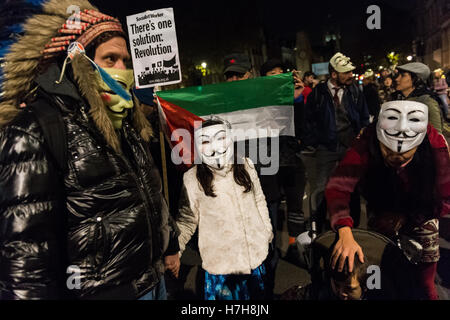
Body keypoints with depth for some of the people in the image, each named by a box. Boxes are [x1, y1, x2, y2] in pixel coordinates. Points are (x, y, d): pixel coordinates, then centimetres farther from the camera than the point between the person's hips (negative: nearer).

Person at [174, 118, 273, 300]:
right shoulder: (193, 178, -14)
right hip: (220, 263, -3)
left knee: (258, 294, 22)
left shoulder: (246, 165, -3)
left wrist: (267, 231, 17)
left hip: (256, 256, 4)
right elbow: (186, 219, -6)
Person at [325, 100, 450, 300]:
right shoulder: (367, 143, -32)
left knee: (423, 285, 7)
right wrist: (345, 233, -53)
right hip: (381, 208, 0)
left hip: (421, 211, 1)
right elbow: (338, 186, -41)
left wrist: (406, 217, -21)